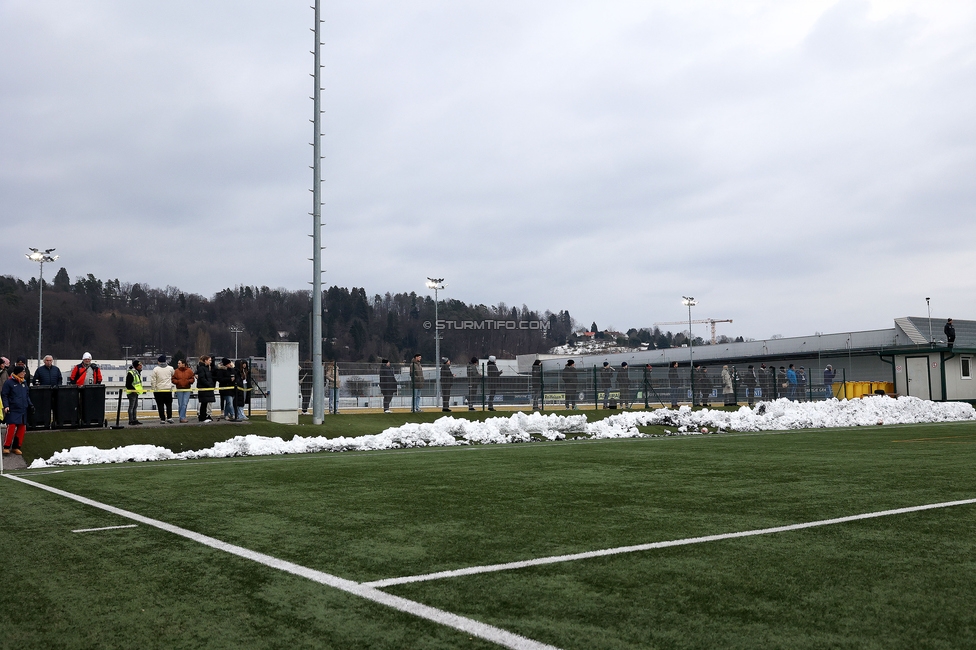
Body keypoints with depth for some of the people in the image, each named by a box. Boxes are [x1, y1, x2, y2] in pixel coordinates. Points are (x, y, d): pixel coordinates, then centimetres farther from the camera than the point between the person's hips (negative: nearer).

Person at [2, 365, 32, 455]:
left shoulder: (24, 382, 13)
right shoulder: (9, 382, -7)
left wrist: (30, 405, 13)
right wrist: (6, 406, -16)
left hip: (23, 410, 7)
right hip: (12, 410, -6)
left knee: (21, 429, 5)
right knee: (11, 428, -14)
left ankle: (16, 447, 15)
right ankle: (6, 447, -3)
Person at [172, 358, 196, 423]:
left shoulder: (189, 370, 1)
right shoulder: (176, 371, 3)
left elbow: (192, 379, 6)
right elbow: (173, 379, 4)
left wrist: (188, 381, -12)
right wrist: (178, 382, -13)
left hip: (187, 390, -1)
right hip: (179, 390, 1)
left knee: (185, 404, -8)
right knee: (180, 405, 3)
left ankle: (182, 418, -6)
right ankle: (183, 417, 10)